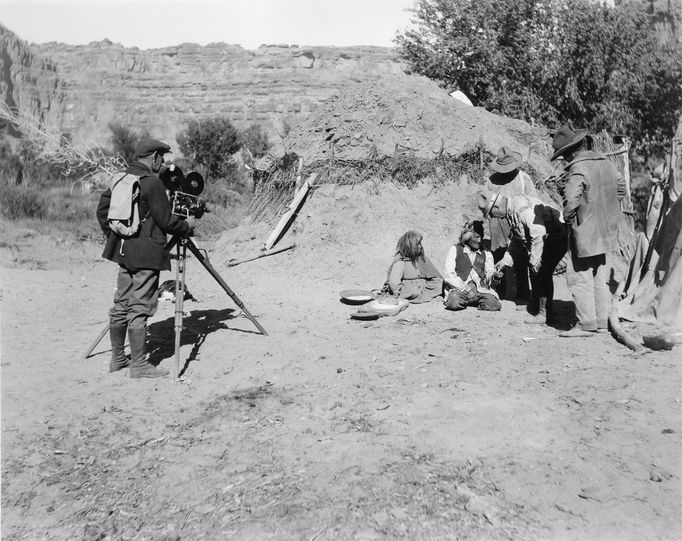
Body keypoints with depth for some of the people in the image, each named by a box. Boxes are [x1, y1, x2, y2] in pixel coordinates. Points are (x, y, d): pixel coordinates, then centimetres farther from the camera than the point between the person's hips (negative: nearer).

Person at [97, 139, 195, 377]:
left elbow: (102, 209, 16)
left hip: (124, 250, 9)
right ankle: (139, 364, 3)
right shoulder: (152, 182, -14)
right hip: (146, 254, -9)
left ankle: (118, 358, 24)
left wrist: (113, 236, 23)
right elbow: (165, 220, -14)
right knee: (139, 308, -4)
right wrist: (187, 226, 3)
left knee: (121, 305, 14)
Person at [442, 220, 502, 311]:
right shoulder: (455, 250, 6)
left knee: (493, 305, -27)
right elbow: (447, 275, -4)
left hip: (481, 289, 2)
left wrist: (493, 276, -16)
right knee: (454, 303, -35)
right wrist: (467, 289, -13)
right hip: (459, 289, -2)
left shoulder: (486, 253, 18)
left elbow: (489, 273, 10)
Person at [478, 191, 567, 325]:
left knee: (541, 272, -12)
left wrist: (535, 260, -23)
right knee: (536, 272, 12)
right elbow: (517, 238, 19)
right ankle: (537, 307, 23)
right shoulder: (510, 212, 6)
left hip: (558, 235, -10)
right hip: (548, 239, 10)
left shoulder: (523, 208, -26)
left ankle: (544, 314, -5)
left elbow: (538, 233, -29)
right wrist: (505, 259, 17)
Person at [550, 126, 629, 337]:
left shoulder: (578, 169, -18)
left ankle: (586, 324, 2)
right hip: (605, 231, 9)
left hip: (585, 232, -9)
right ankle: (602, 322, 24)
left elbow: (571, 200, -26)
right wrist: (607, 215, 18)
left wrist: (569, 221, -9)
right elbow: (621, 189, 18)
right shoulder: (605, 163, 9)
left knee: (579, 279, -1)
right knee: (599, 278, 16)